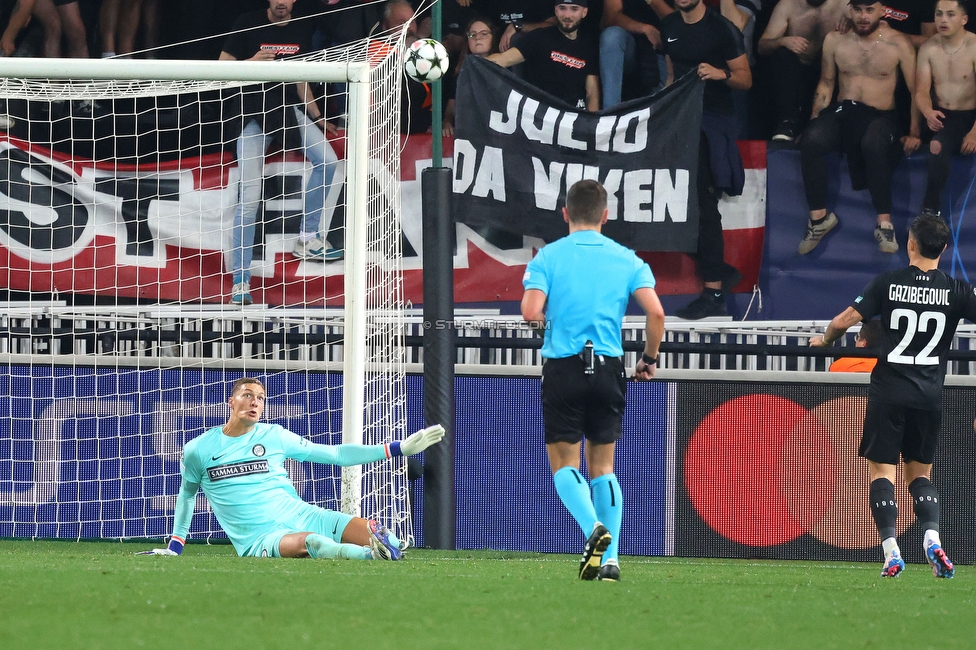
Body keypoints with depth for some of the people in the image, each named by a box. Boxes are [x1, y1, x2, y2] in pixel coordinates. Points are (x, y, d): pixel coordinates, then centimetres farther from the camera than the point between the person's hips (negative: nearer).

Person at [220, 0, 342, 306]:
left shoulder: (302, 29, 5)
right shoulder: (249, 25, -8)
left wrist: (317, 117, 9)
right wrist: (251, 62, -24)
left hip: (290, 109, 5)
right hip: (252, 115, -4)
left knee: (326, 160, -14)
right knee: (249, 197, -10)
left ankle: (308, 239, 4)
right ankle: (240, 280, -5)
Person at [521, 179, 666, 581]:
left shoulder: (549, 256, -1)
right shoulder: (626, 259, 5)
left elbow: (531, 311, -13)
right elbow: (655, 311, -5)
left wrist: (545, 319, 11)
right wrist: (650, 358, 10)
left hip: (564, 367, -3)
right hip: (609, 367, 3)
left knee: (563, 461, 6)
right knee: (602, 465, 12)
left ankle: (594, 527, -21)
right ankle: (609, 558, 3)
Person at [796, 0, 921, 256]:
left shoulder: (898, 44, -2)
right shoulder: (835, 40, 6)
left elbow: (916, 90, 1)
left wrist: (914, 133, -5)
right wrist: (813, 122, 4)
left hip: (880, 117, -3)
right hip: (841, 111, 3)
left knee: (873, 144, -40)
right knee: (811, 141, -32)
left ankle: (884, 223, -33)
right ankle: (819, 216, -19)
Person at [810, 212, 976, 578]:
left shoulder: (888, 284, -3)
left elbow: (844, 320, -2)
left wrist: (825, 341, 19)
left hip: (889, 391, -2)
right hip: (930, 395, 2)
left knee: (881, 469, 2)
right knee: (920, 472, 15)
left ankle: (891, 551, -11)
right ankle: (932, 537, -9)